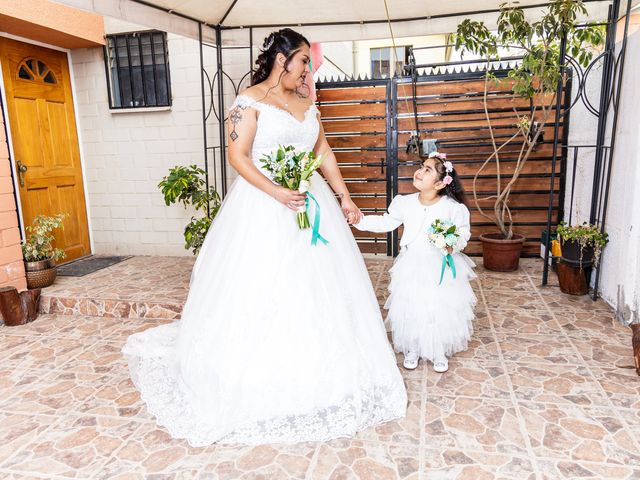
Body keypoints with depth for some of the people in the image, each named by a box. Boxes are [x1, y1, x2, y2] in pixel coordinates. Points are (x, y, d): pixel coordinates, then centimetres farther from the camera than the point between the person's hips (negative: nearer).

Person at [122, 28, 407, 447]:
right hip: (263, 208, -7)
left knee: (316, 285, 10)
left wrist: (345, 198, 9)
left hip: (311, 203, 7)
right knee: (262, 292, -3)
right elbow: (237, 156, -12)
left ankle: (314, 374, 28)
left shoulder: (307, 104, 16)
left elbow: (324, 153, 16)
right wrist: (276, 192, -23)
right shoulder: (250, 102, -5)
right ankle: (259, 384, 14)